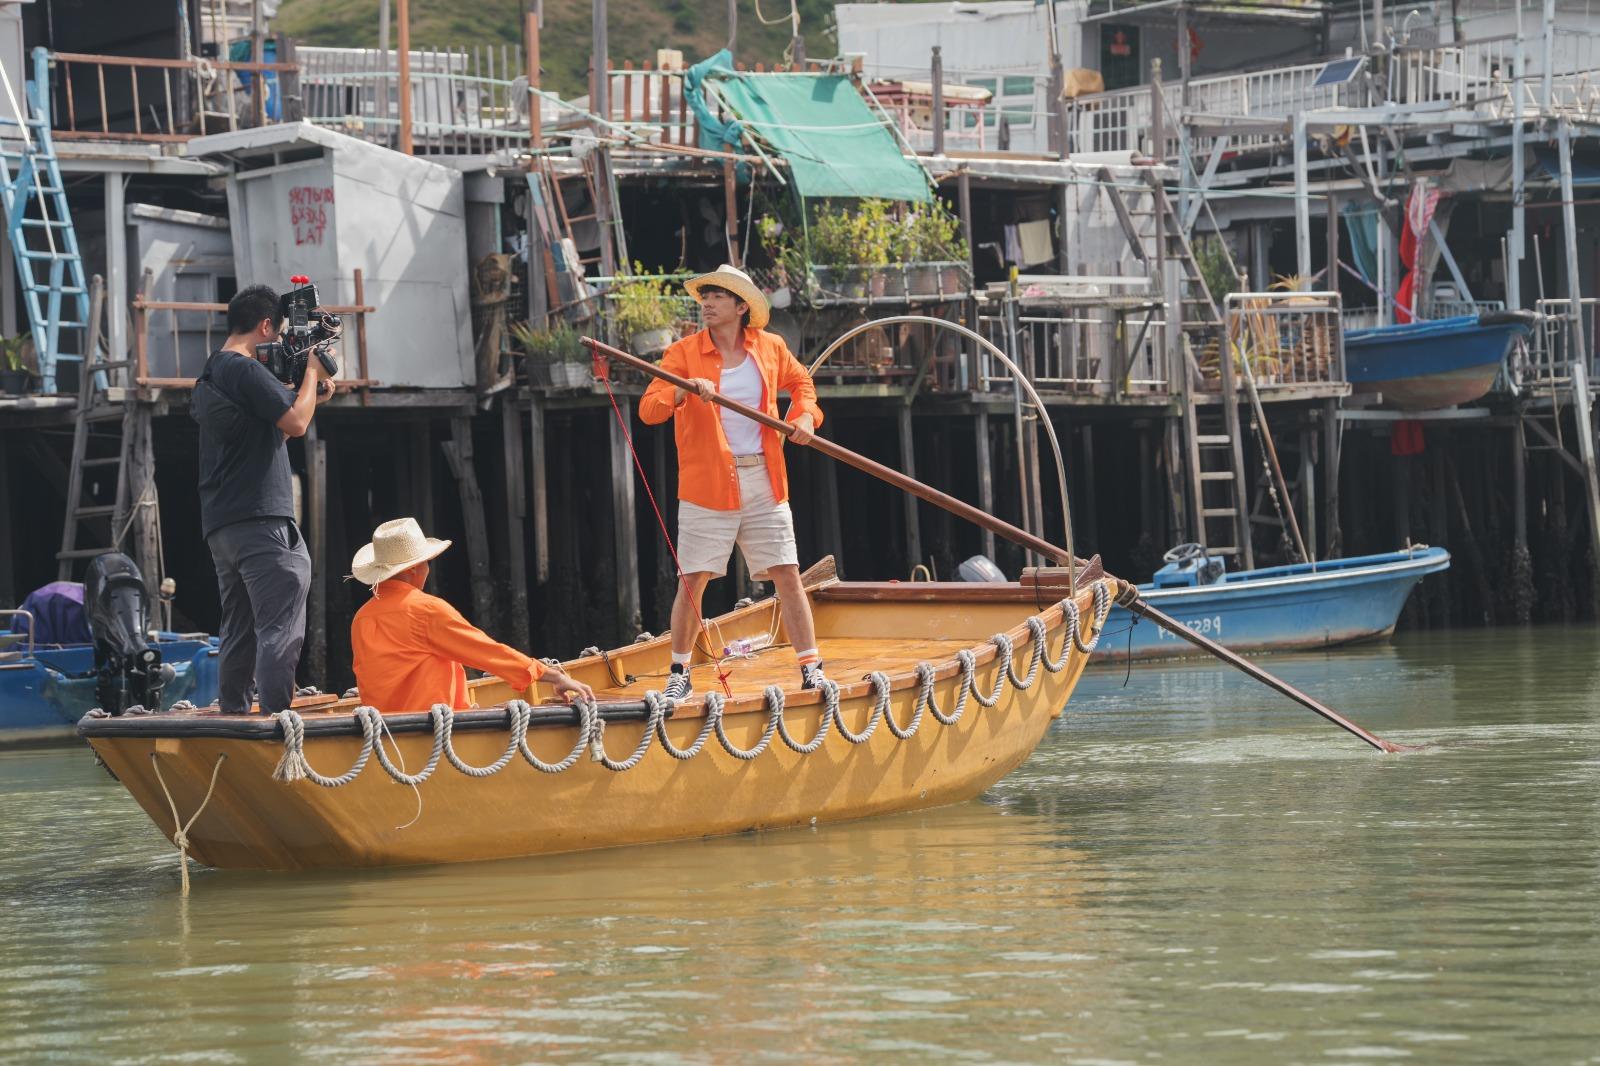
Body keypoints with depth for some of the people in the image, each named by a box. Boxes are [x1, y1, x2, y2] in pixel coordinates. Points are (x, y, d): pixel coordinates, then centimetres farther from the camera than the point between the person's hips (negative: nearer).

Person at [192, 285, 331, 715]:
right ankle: (276, 718, -18)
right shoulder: (247, 371, -10)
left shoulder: (209, 376, 22)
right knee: (281, 627, -11)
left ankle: (232, 714, 12)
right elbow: (295, 423, -16)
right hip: (260, 518, -10)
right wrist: (311, 372, -2)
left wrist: (312, 396, 24)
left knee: (239, 632, 12)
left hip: (220, 525, 10)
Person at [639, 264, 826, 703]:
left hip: (764, 484, 2)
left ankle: (811, 668, 7)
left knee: (787, 574, 0)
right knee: (693, 580, -2)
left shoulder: (771, 348, 7)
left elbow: (800, 381, 26)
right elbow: (648, 410, -10)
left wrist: (805, 415, 7)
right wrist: (684, 390, -28)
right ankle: (680, 673, 11)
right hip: (707, 484, -2)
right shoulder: (683, 353, -2)